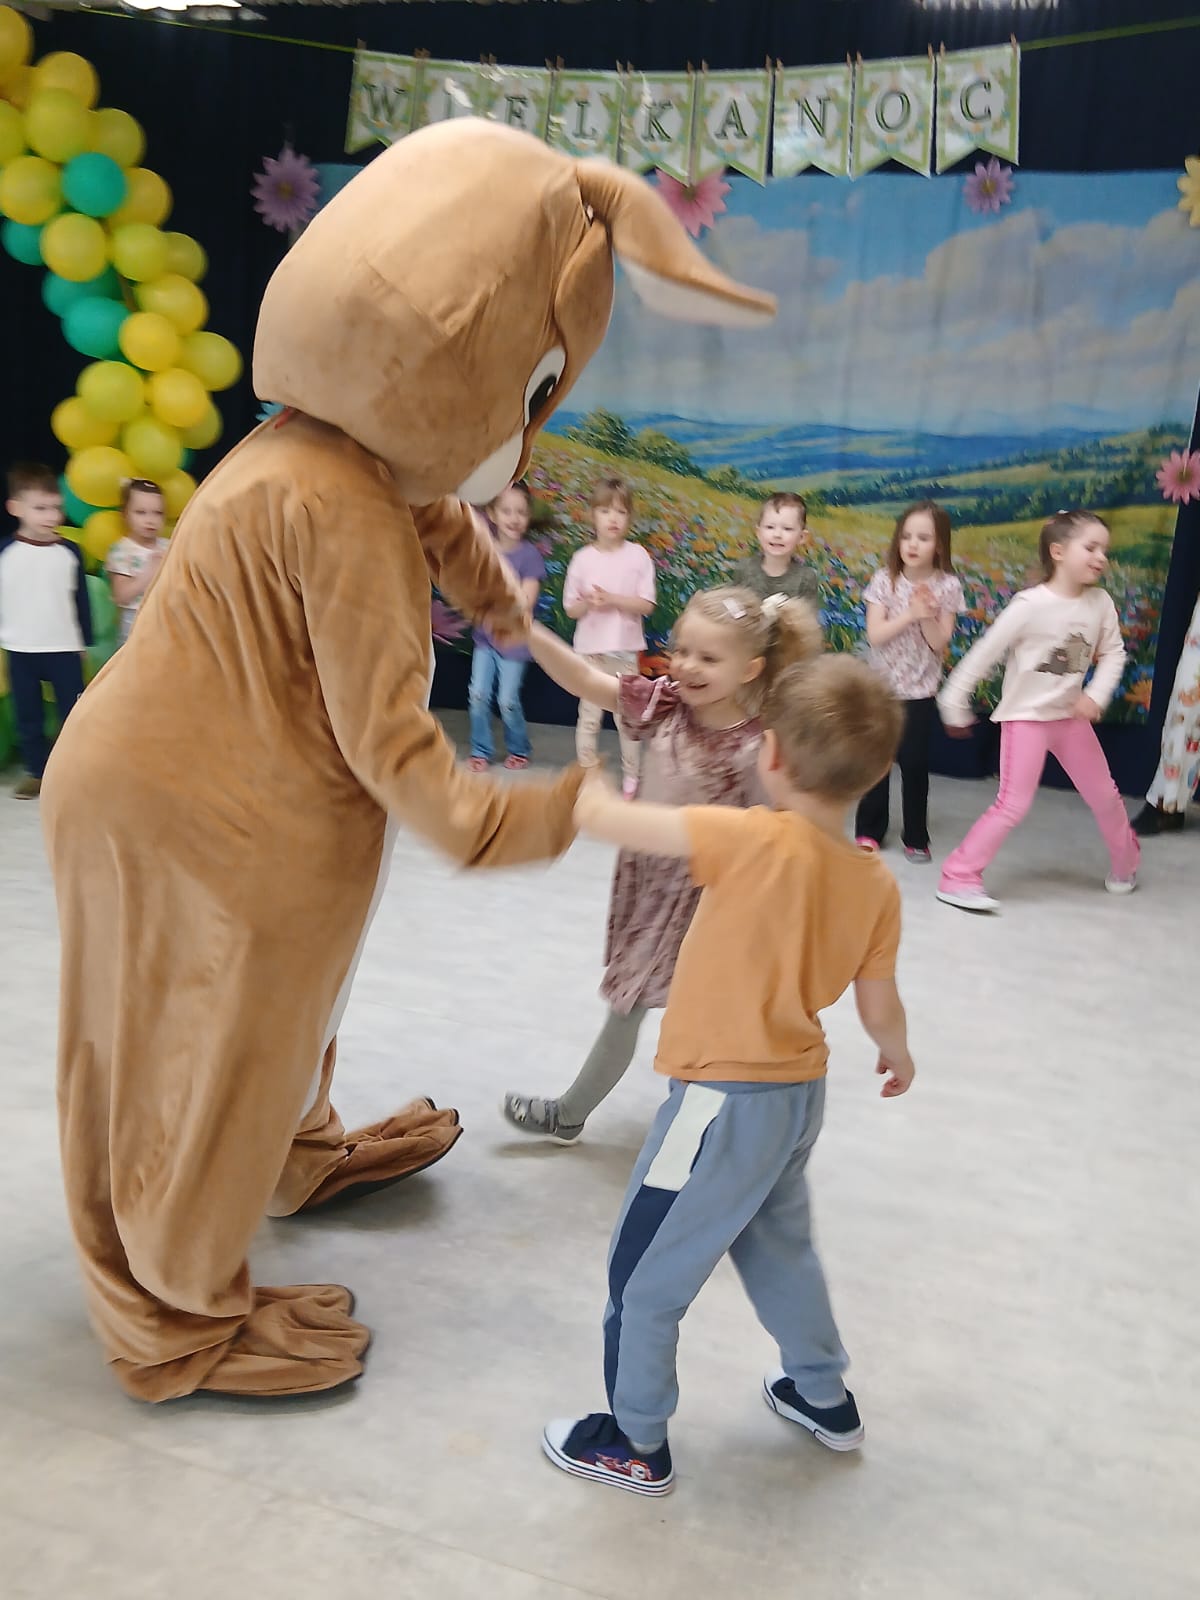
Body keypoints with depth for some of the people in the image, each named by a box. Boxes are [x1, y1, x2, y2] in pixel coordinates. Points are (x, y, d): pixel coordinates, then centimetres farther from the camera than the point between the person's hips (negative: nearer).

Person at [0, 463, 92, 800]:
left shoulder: (70, 552, -3)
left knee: (73, 712, 3)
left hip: (65, 649, 0)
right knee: (28, 717, 10)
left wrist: (84, 642, 7)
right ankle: (37, 771, 21)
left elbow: (81, 600, 4)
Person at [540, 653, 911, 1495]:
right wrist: (899, 1053, 25)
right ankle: (825, 1396, 49)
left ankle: (637, 1443, 29)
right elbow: (880, 1007, 2)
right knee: (779, 1243, 31)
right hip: (801, 1089, 8)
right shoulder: (879, 883, -7)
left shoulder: (753, 841, -26)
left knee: (644, 1273, 12)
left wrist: (590, 791, 0)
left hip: (724, 1100, -7)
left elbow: (604, 818, -24)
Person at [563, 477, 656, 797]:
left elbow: (646, 605, -8)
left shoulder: (638, 556, -5)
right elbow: (570, 609, 2)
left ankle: (630, 777, 22)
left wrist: (611, 599, -19)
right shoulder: (582, 558, -3)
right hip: (591, 649, 1)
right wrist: (588, 603, -19)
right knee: (589, 716, 7)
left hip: (625, 650, 0)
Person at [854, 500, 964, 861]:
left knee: (915, 763, 3)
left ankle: (916, 836, 16)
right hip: (882, 685, 1)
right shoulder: (885, 580, -7)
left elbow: (940, 643, -10)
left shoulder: (947, 586, -7)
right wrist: (911, 614, -25)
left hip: (921, 690, -1)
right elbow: (875, 635, -15)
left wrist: (928, 615, -26)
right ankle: (869, 831, 21)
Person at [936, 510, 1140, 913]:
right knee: (1013, 805, -12)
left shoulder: (1101, 603, -6)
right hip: (1026, 717, -6)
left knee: (1104, 795, 16)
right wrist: (955, 703, -11)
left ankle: (1125, 864, 41)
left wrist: (1096, 694, -13)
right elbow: (984, 654, -16)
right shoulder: (1030, 605, -21)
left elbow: (1113, 653, 4)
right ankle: (959, 878, -3)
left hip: (1070, 716, 6)